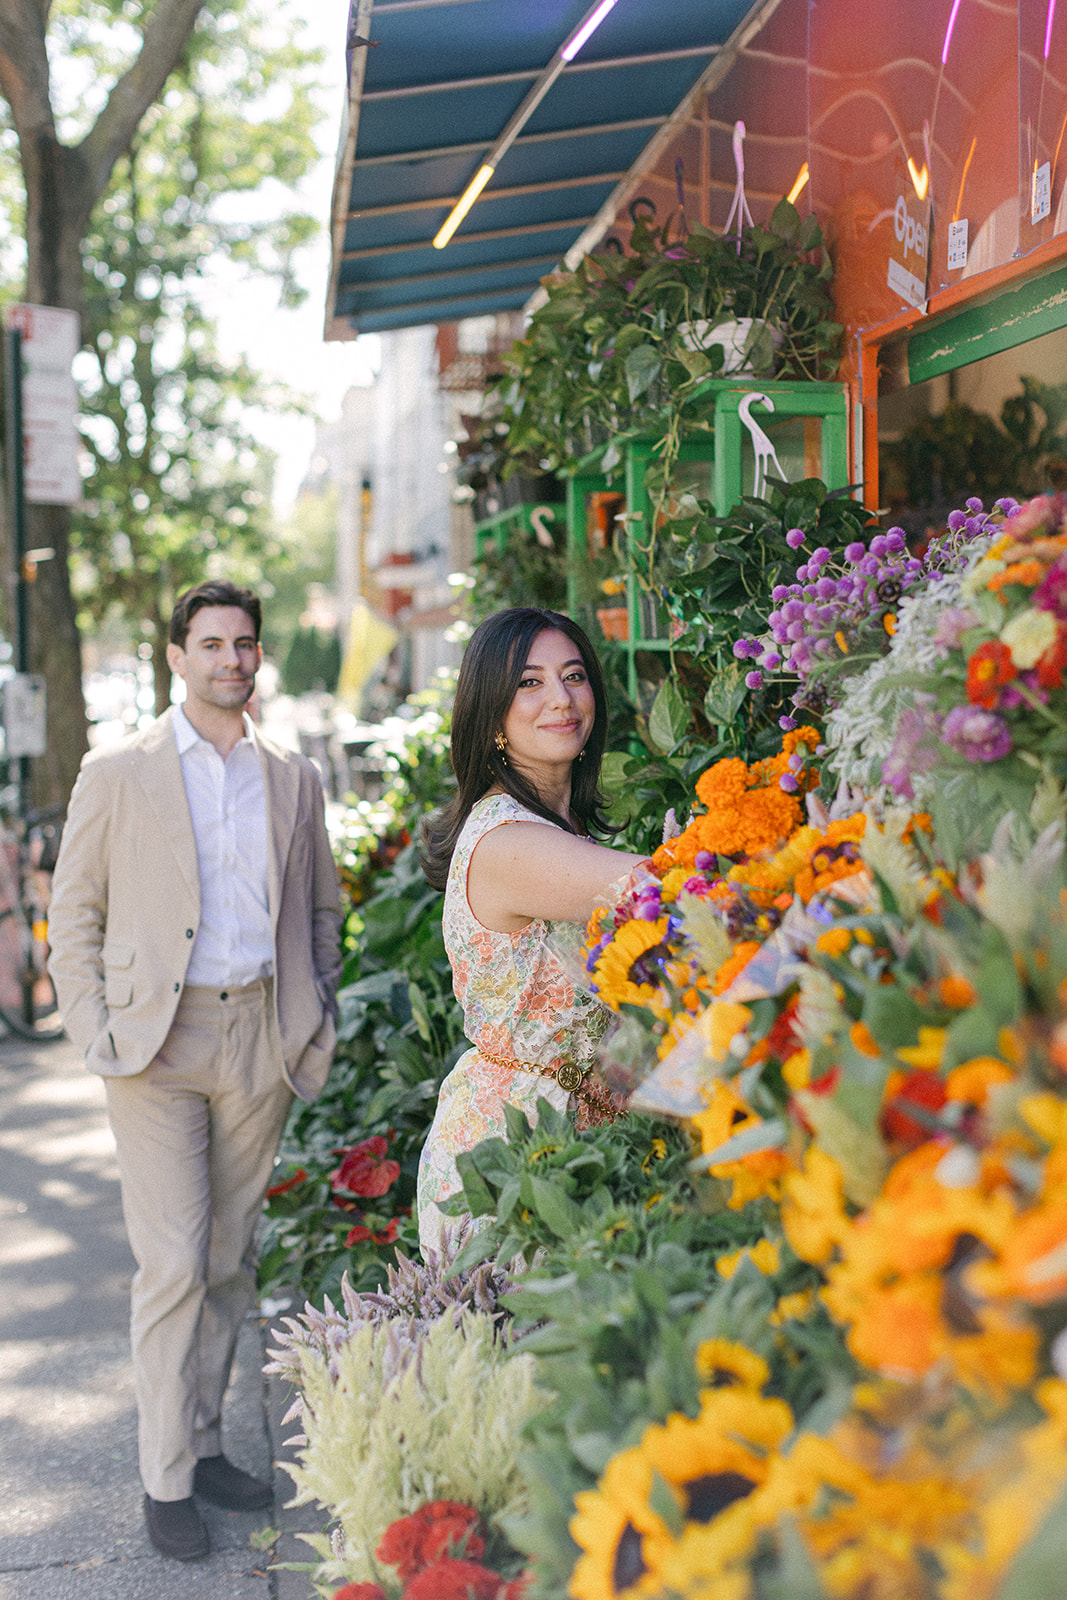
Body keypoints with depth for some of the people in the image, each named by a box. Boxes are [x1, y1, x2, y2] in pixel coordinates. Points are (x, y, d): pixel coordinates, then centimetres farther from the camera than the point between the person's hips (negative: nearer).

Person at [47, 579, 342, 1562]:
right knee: (174, 1263, -5)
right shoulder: (117, 773, 2)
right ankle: (166, 1479, 7)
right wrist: (96, 1033, -6)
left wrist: (316, 1014, 8)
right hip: (159, 1041, -3)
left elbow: (321, 908, 19)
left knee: (230, 1259, 10)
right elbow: (73, 915, 4)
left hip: (263, 1040, 3)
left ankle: (204, 1444, 25)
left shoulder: (293, 780, 11)